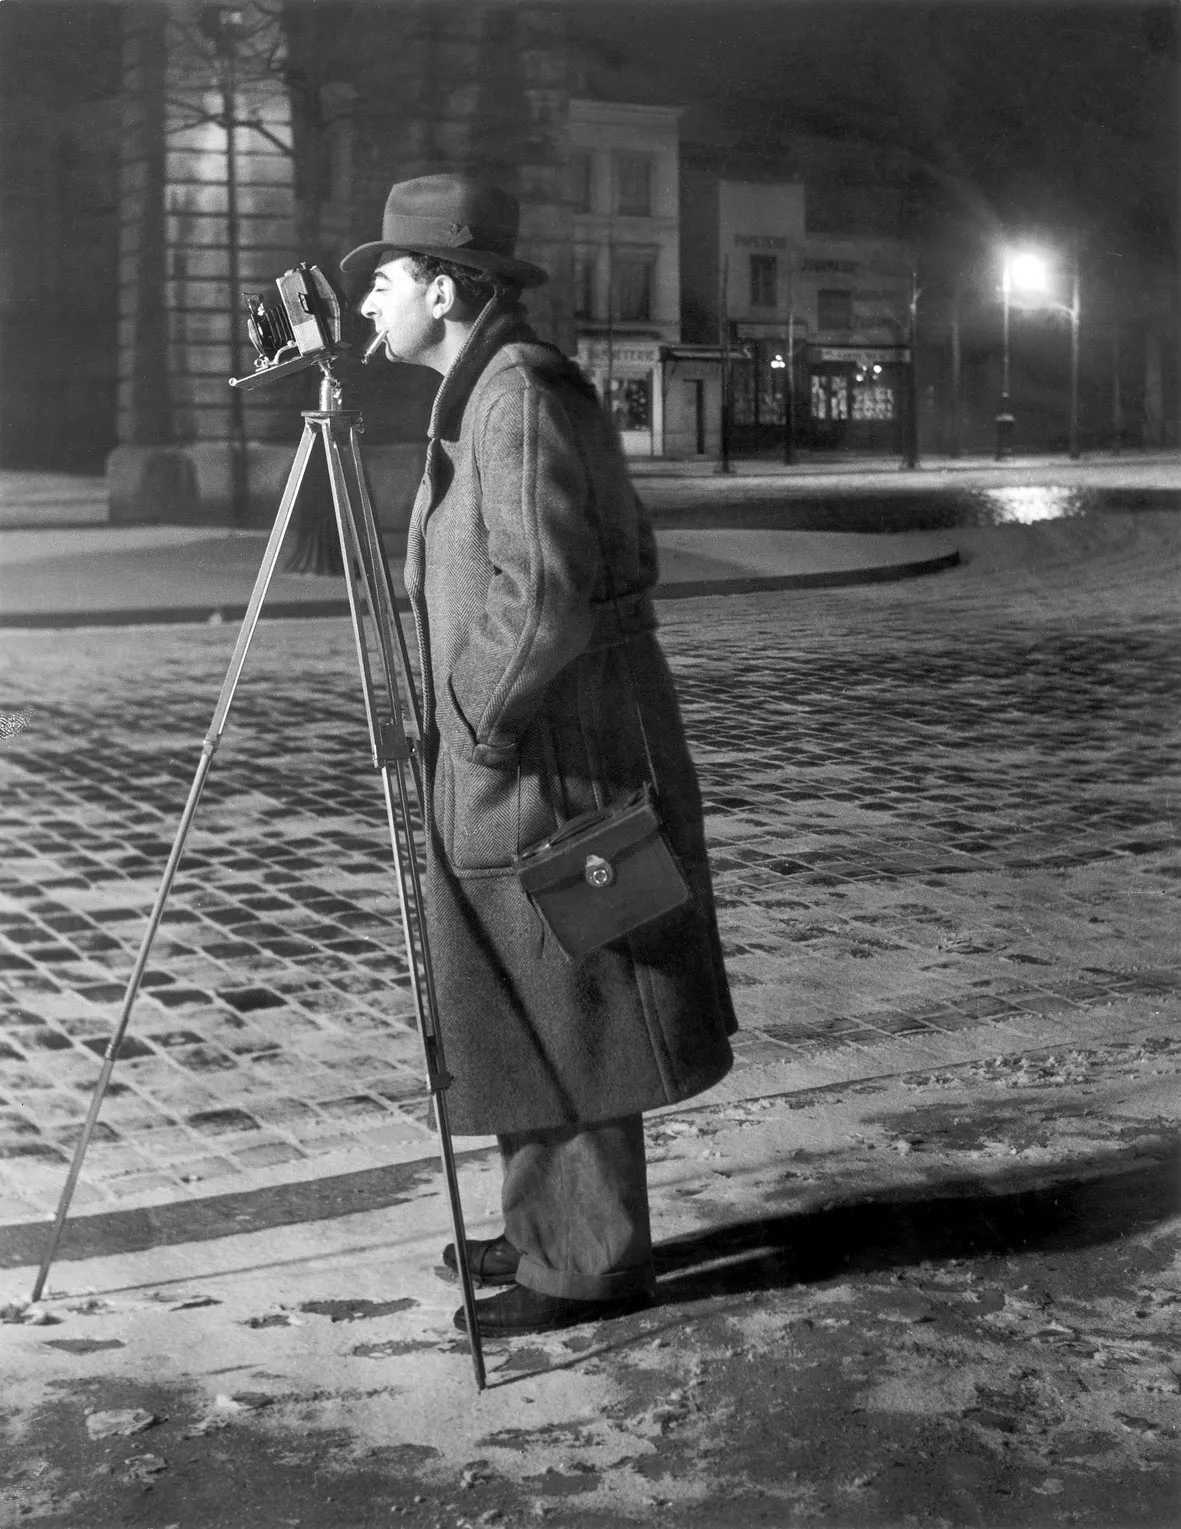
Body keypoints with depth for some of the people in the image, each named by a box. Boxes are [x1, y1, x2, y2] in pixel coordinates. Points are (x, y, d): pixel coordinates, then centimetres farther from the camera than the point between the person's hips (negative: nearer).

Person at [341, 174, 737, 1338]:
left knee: (561, 1017, 0)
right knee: (526, 1018, 17)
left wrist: (483, 719, -13)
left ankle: (591, 1263, 12)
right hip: (514, 769, 10)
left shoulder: (520, 396, -16)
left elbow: (546, 599, -25)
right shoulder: (486, 395, 15)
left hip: (551, 764, -10)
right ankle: (550, 1233, 29)